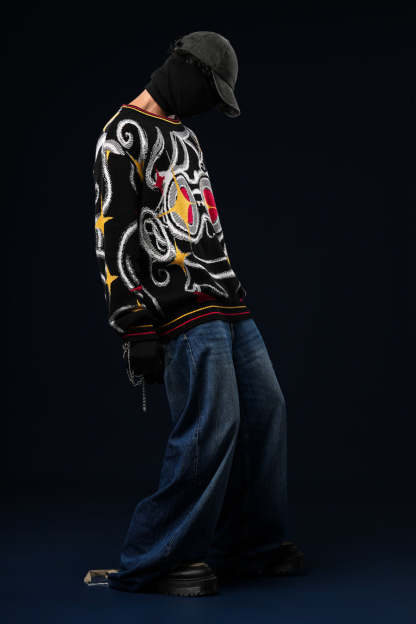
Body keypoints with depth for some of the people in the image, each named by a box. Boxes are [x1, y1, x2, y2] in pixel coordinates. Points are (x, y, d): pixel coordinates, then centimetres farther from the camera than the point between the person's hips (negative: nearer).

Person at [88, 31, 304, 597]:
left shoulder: (184, 135, 23)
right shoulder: (124, 136, -7)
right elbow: (114, 238, -15)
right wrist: (136, 331, -19)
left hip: (228, 305, 10)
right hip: (184, 314, -9)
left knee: (265, 411, 8)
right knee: (211, 429, -14)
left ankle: (254, 545, 21)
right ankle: (152, 563, -1)